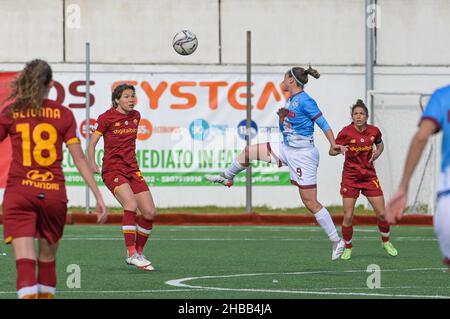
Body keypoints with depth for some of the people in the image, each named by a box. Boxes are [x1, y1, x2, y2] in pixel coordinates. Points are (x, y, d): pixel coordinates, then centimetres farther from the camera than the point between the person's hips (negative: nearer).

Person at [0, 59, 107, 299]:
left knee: (25, 262, -11)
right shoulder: (64, 115, 4)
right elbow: (79, 159, 2)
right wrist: (98, 196, 4)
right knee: (48, 258, 19)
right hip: (54, 194, 2)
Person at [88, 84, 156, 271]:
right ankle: (131, 254, -25)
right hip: (112, 170, -6)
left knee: (150, 213, -3)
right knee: (131, 205, -28)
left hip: (132, 170, 6)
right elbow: (92, 144, -4)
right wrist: (92, 164, -18)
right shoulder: (106, 118, -6)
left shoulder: (135, 116, 11)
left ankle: (139, 252, 14)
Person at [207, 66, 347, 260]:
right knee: (249, 151, 13)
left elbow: (323, 123, -18)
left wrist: (333, 144, -32)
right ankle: (227, 178, 37)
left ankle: (337, 242, -1)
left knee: (310, 202, -8)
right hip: (287, 149, 9)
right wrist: (282, 117, -2)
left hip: (303, 154, -9)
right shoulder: (290, 100, 12)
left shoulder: (304, 101, -15)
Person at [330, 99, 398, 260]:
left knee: (382, 213, 1)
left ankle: (386, 242, 26)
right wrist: (338, 150, -30)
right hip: (350, 177, -2)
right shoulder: (346, 132, -13)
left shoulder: (374, 131, -4)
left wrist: (378, 152, -4)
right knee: (348, 216, -6)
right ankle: (347, 248, 14)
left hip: (369, 176, 2)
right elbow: (331, 151, -8)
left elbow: (380, 144, 18)